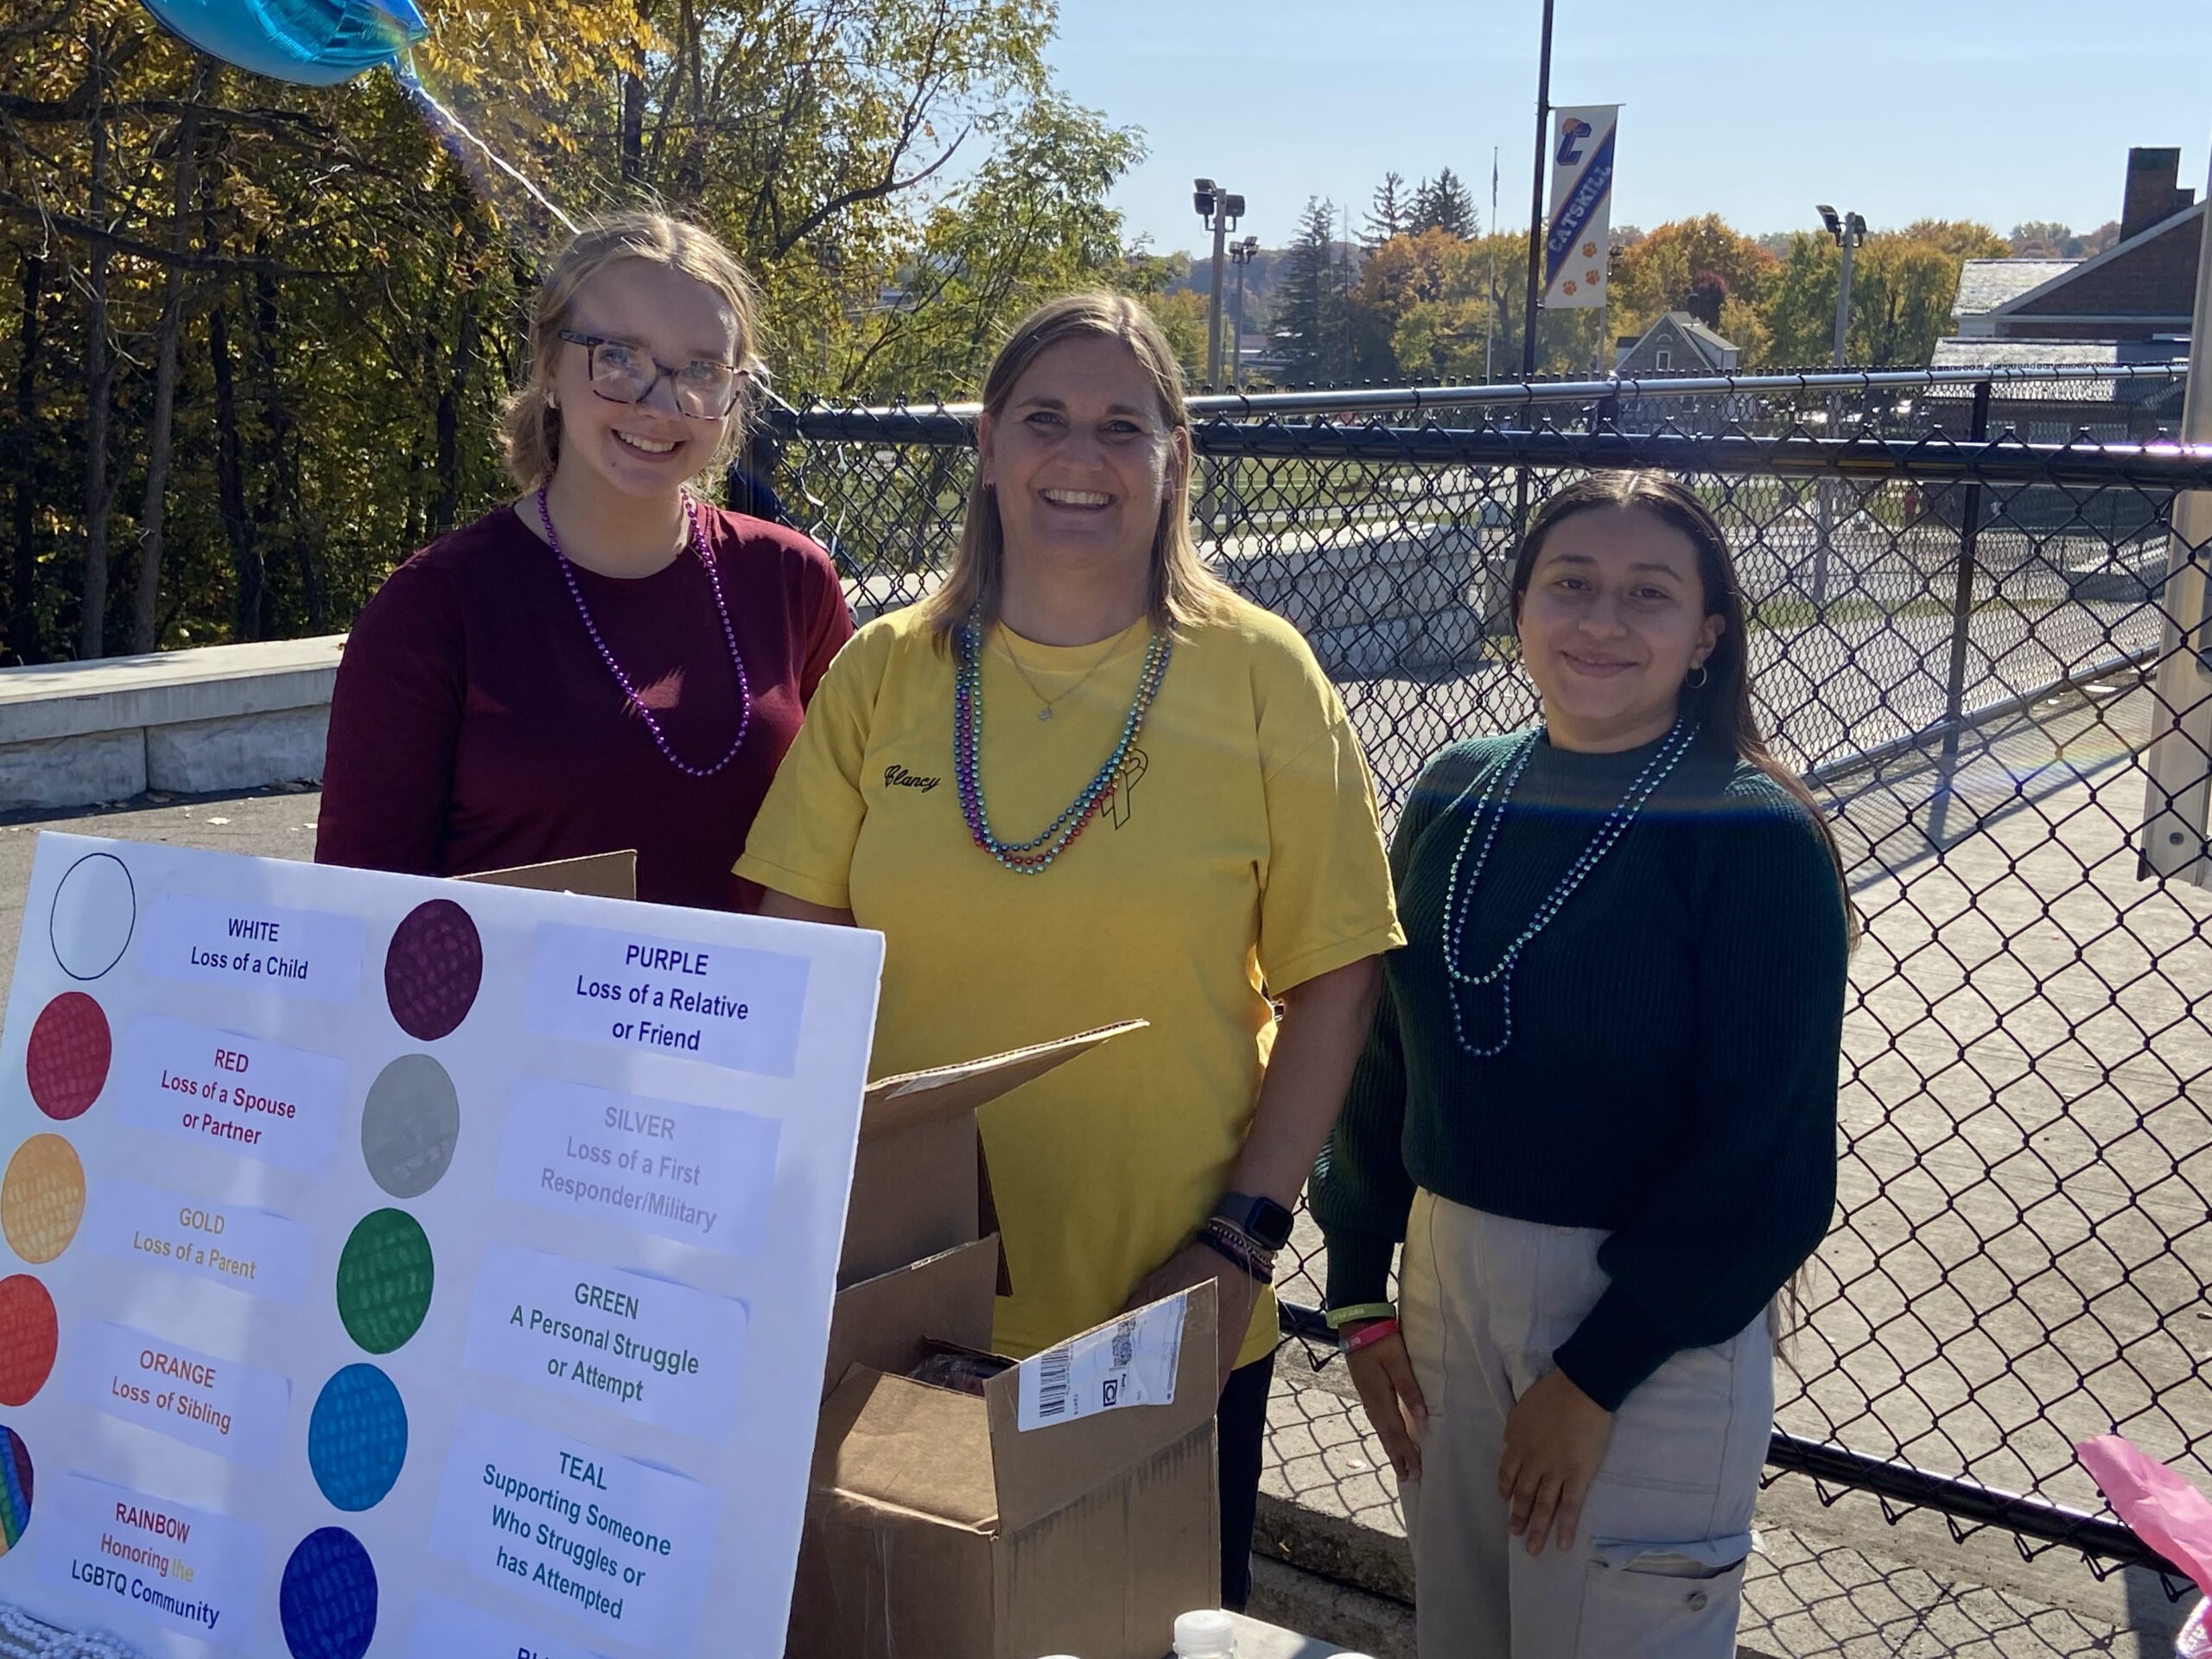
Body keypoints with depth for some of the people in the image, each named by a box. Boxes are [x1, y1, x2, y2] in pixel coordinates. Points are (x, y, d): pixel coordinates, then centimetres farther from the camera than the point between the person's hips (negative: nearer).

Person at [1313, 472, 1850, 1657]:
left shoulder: (1756, 837, -13)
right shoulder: (1454, 797, 2)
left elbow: (1765, 1156, -14)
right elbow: (1381, 1056, 9)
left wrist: (1594, 1376, -14)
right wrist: (1359, 1291, 7)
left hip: (1653, 1321, -5)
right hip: (1446, 1279, 5)